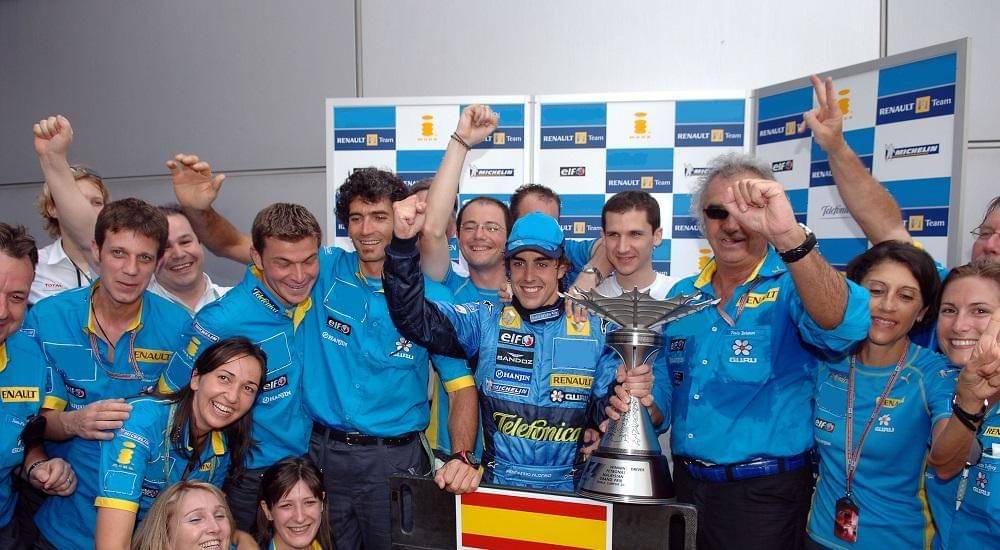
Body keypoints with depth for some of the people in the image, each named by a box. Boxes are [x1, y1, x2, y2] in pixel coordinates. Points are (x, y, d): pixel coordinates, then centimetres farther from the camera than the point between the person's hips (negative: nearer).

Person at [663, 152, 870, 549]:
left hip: (764, 496, -5)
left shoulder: (792, 286, -11)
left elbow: (844, 326, -34)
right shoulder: (682, 295, 5)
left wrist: (788, 235, -47)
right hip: (686, 481, 5)